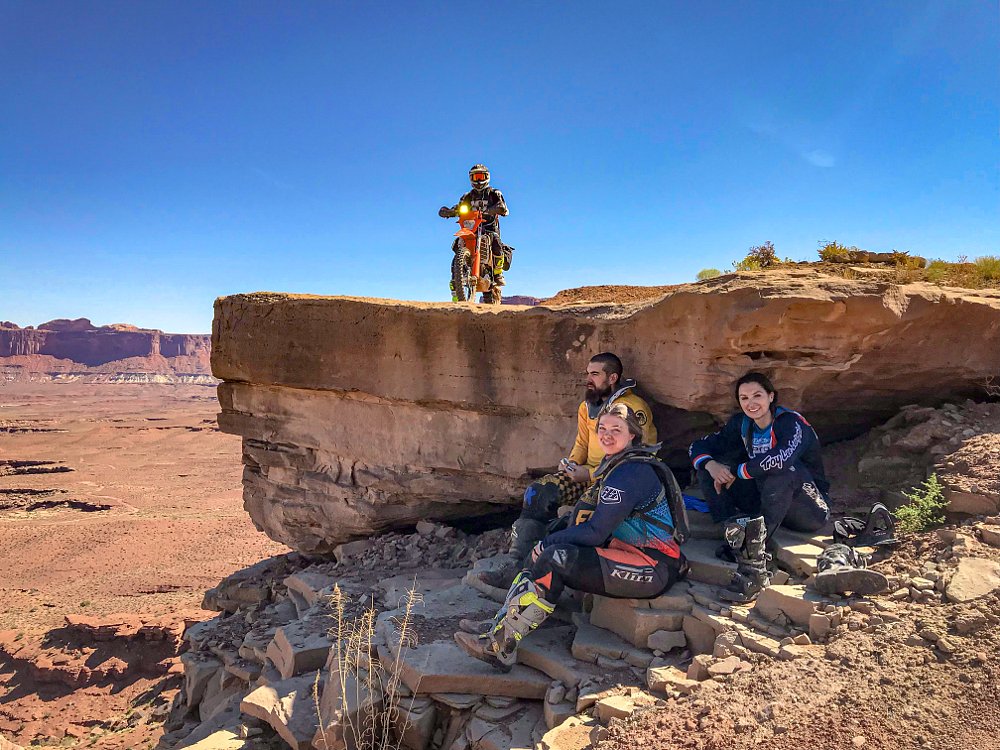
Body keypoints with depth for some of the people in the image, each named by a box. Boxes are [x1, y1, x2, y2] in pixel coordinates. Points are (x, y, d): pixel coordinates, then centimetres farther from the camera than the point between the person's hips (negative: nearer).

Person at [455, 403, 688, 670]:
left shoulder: (631, 471, -17)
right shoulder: (614, 464, 14)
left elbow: (596, 533, -20)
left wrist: (548, 543, -9)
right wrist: (548, 544, -1)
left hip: (655, 567, -10)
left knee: (555, 558, -23)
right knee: (548, 551, 1)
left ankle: (501, 646, -19)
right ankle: (500, 626, -4)